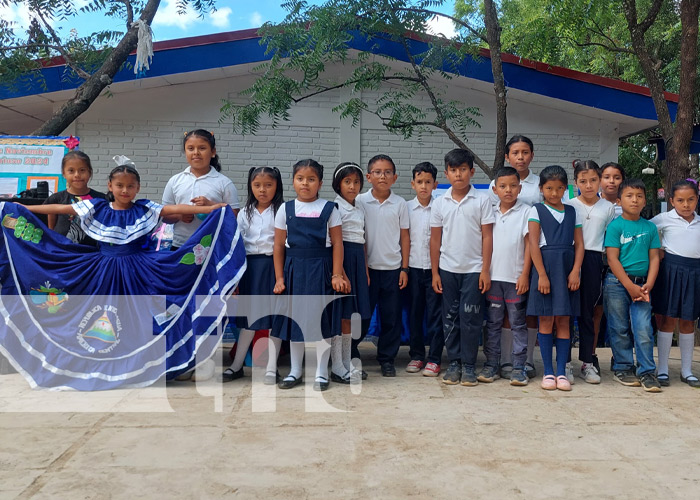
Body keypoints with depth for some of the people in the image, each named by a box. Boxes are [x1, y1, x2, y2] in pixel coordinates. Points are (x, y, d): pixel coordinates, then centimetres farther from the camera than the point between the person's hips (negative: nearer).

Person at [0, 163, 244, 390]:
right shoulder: (96, 208, 2)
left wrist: (211, 208, -21)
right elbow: (58, 209, 3)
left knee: (134, 318, 0)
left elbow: (175, 209, -11)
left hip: (135, 274, -1)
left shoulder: (145, 210, -1)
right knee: (98, 318, 5)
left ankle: (135, 367, 12)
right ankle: (98, 367, 18)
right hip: (102, 272, 1)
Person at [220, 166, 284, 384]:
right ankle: (237, 365, 20)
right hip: (251, 266, 3)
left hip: (274, 265, -3)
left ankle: (271, 367, 10)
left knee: (274, 314, 2)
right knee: (249, 314, 10)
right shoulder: (244, 213, 9)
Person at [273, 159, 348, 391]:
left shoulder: (329, 209, 0)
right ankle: (295, 371, 23)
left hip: (320, 269, -2)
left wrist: (337, 275, -8)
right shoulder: (286, 209, 5)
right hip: (294, 269, 2)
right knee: (294, 318, 9)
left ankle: (321, 372, 15)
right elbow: (279, 245, 5)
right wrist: (279, 278, 1)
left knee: (321, 318, 2)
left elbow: (337, 243, -2)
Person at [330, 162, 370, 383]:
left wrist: (366, 270, 16)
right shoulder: (335, 208, -8)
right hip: (342, 259, -8)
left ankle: (347, 363, 20)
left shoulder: (360, 209, 16)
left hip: (358, 260, 8)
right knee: (340, 315, -4)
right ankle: (337, 368, 3)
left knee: (349, 314, 12)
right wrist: (340, 273, -19)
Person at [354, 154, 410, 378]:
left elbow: (405, 237, 6)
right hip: (367, 267, -1)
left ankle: (387, 359, 20)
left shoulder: (400, 203, 4)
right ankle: (351, 359, 15)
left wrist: (404, 268, 1)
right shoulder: (360, 202, 0)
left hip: (393, 268, 1)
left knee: (391, 317, 7)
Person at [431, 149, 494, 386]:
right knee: (450, 318, 7)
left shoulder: (481, 202, -1)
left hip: (473, 269, -2)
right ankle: (453, 363, 18)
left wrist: (485, 270, -7)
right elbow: (435, 239, 7)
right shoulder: (440, 203, 5)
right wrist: (435, 272, 4)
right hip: (447, 269, 2)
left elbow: (487, 237, -2)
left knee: (470, 318, -1)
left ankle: (469, 365, 11)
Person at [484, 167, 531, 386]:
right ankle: (491, 364, 16)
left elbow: (529, 244, -3)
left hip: (516, 278, -3)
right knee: (493, 323, 8)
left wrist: (525, 275, -9)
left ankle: (519, 367, 11)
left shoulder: (525, 212, -1)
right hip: (493, 276, 3)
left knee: (518, 324, 4)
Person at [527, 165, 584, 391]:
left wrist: (575, 271, -7)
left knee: (563, 321, 4)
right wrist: (542, 274, -13)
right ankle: (548, 372, 8)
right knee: (546, 320, 0)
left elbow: (579, 244, 7)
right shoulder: (536, 210, 2)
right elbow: (534, 244, -5)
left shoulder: (572, 212, 12)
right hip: (545, 266, -3)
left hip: (567, 269, 3)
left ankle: (561, 372, 9)